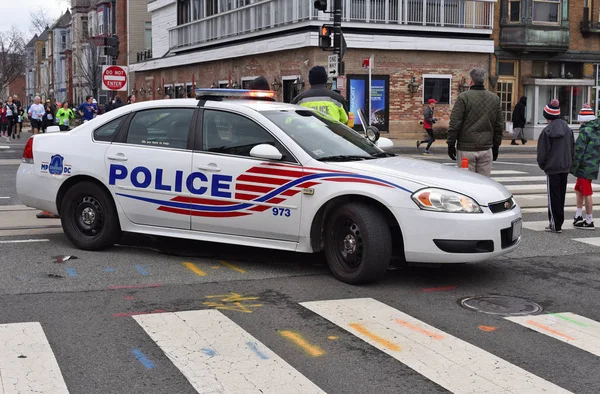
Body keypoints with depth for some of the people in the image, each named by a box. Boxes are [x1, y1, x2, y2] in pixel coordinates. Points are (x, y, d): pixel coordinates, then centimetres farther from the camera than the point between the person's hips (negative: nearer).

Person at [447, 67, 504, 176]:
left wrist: (451, 144, 0)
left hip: (466, 150, -4)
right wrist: (496, 147, 20)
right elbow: (499, 126, 13)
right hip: (486, 149, 4)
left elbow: (454, 124, -8)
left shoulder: (463, 97, -7)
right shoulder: (495, 98, 8)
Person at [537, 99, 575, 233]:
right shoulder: (568, 129, 6)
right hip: (565, 168, 6)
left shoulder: (547, 131, -13)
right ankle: (558, 223, 19)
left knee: (553, 197, 0)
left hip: (552, 168, -6)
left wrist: (542, 165, 7)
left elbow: (542, 153, -10)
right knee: (561, 196, 13)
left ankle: (556, 225, 0)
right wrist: (568, 163, 18)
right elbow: (572, 149, 12)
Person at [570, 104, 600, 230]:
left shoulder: (585, 131, -16)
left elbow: (579, 151, -18)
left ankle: (589, 221, 3)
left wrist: (573, 167, -13)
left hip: (585, 167, -9)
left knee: (587, 193, -3)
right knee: (578, 190, 20)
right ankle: (578, 216, 25)